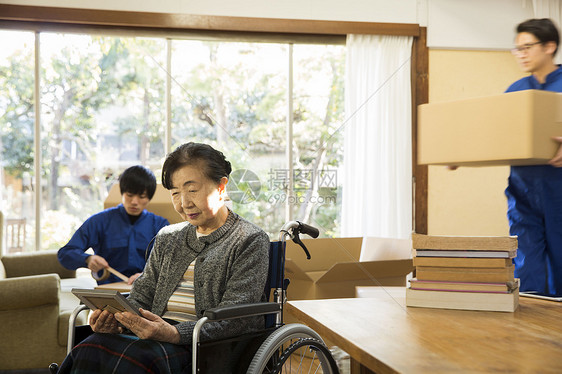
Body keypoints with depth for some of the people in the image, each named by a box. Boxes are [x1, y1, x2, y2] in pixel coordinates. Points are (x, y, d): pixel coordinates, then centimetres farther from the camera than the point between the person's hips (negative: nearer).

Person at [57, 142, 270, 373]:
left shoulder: (251, 241, 2)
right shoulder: (167, 238, 24)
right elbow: (143, 293, 19)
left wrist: (175, 334, -26)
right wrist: (115, 320, -5)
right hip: (159, 336, 6)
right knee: (91, 348, -27)